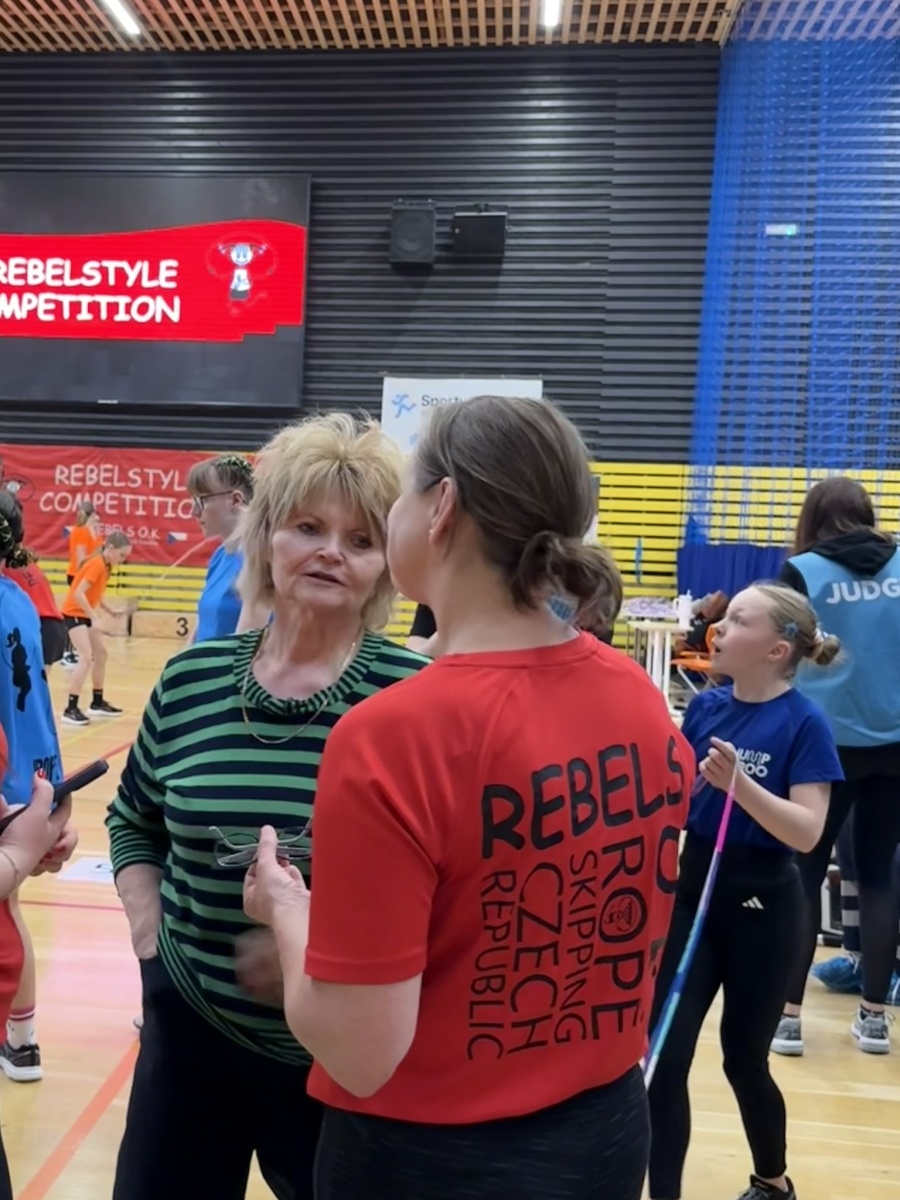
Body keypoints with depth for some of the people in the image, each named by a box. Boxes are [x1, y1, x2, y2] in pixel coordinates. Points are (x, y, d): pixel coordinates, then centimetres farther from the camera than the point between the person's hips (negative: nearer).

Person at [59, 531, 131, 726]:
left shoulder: (106, 566, 7)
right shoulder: (96, 564, -21)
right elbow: (78, 594, -28)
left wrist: (111, 610, -1)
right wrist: (95, 618, -31)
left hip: (85, 614, 10)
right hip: (74, 613, -10)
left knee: (101, 654, 16)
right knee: (86, 657, -20)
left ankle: (98, 703, 27)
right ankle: (71, 709, -21)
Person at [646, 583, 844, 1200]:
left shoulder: (804, 722, -15)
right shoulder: (705, 706, -2)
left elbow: (807, 831, -22)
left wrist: (738, 782, -33)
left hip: (762, 908, -4)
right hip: (693, 892, 4)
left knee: (744, 1060, 15)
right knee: (665, 1058, 1)